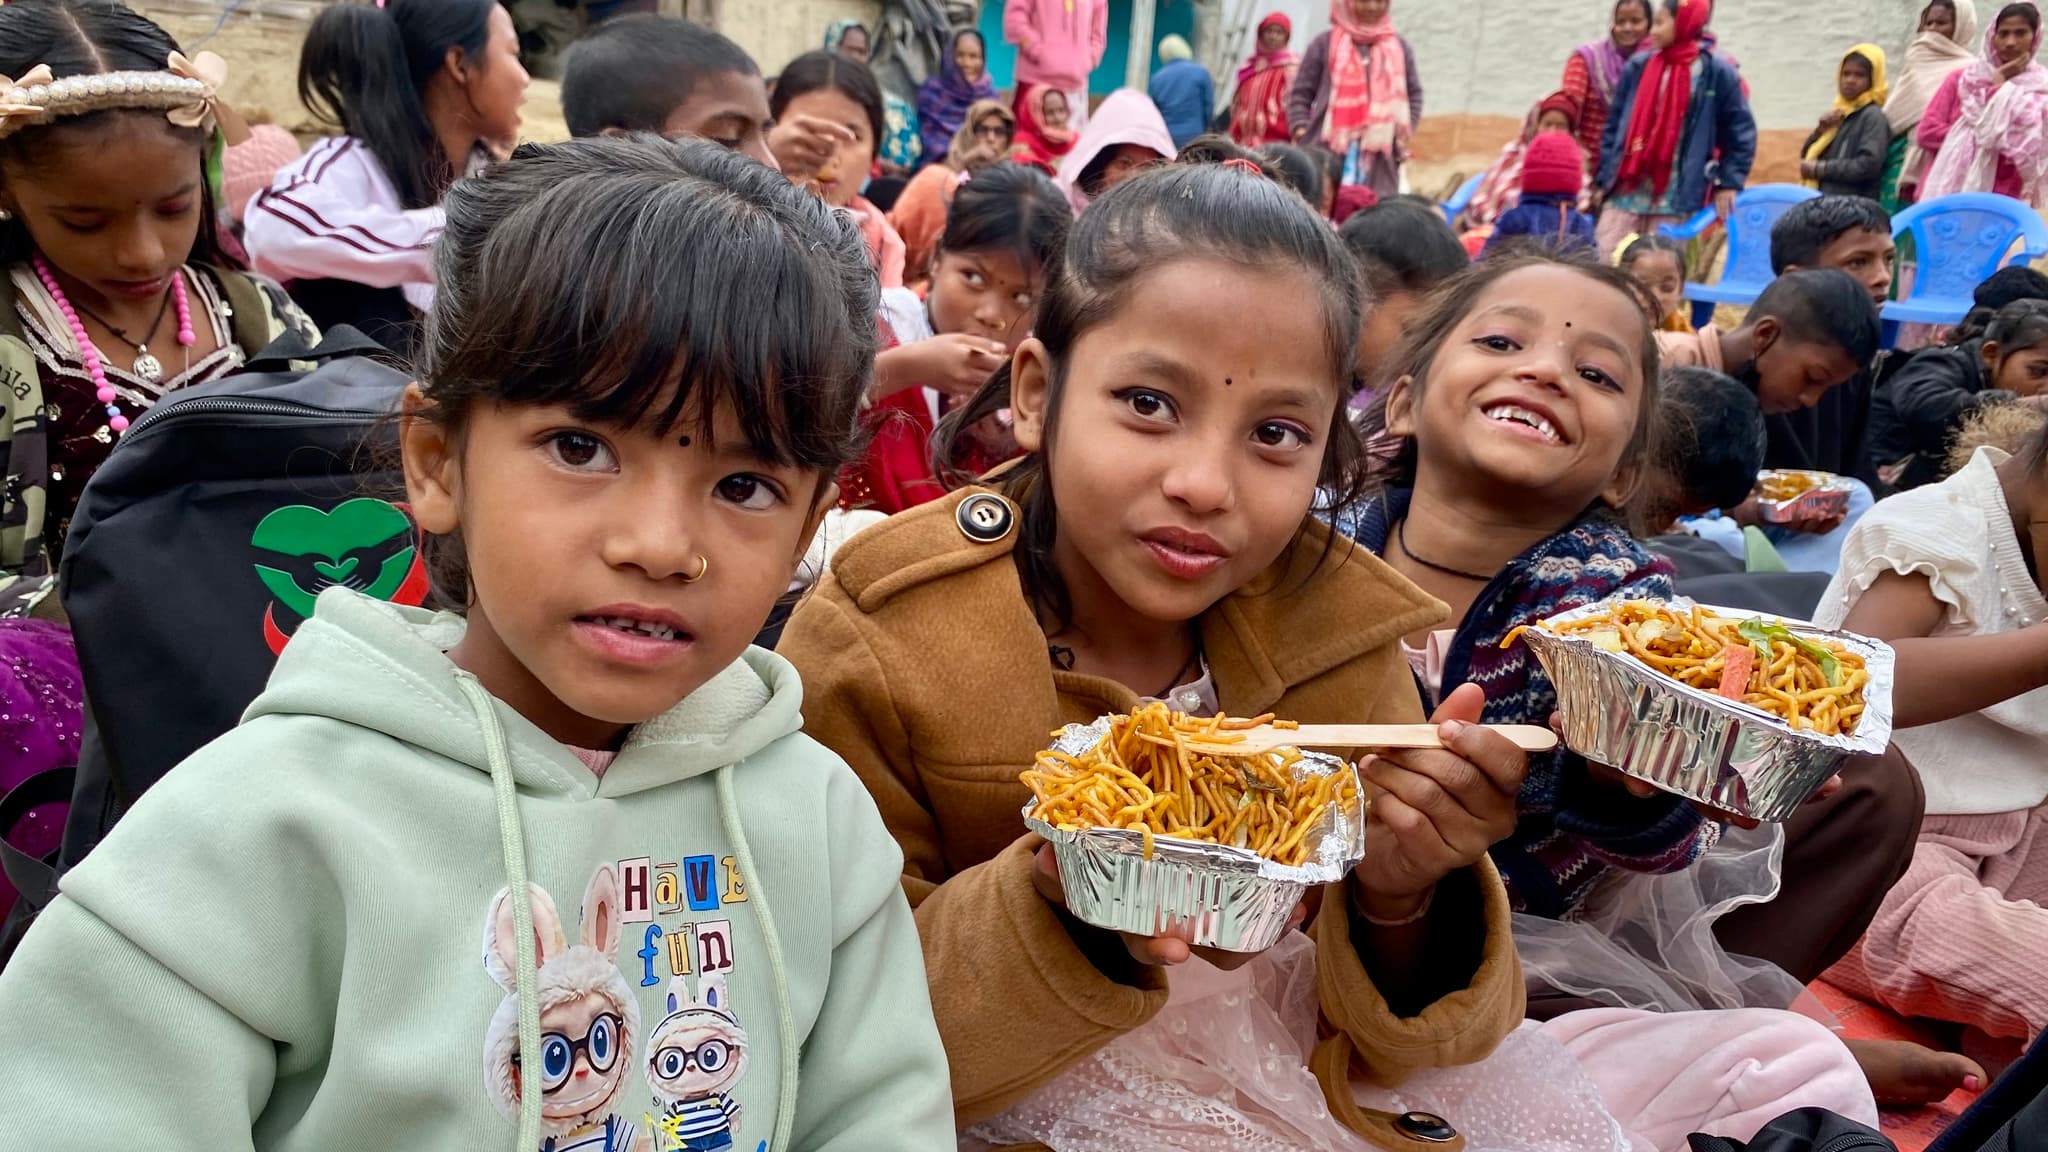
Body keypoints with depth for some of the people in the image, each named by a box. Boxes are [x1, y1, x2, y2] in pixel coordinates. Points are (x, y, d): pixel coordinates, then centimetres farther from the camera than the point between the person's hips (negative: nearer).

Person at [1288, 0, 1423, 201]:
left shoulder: (1399, 47, 16)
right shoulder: (1325, 43, 8)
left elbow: (1414, 95, 19)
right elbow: (1300, 94, 6)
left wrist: (1403, 135, 4)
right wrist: (1302, 135, -7)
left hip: (1381, 157, 2)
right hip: (1327, 150, -2)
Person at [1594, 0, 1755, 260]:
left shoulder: (1716, 72, -2)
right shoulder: (1638, 67, 7)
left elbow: (1740, 131, 3)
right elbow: (1615, 126, 10)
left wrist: (1729, 182, -3)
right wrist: (1604, 178, 6)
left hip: (1674, 198, -3)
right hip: (1625, 192, 3)